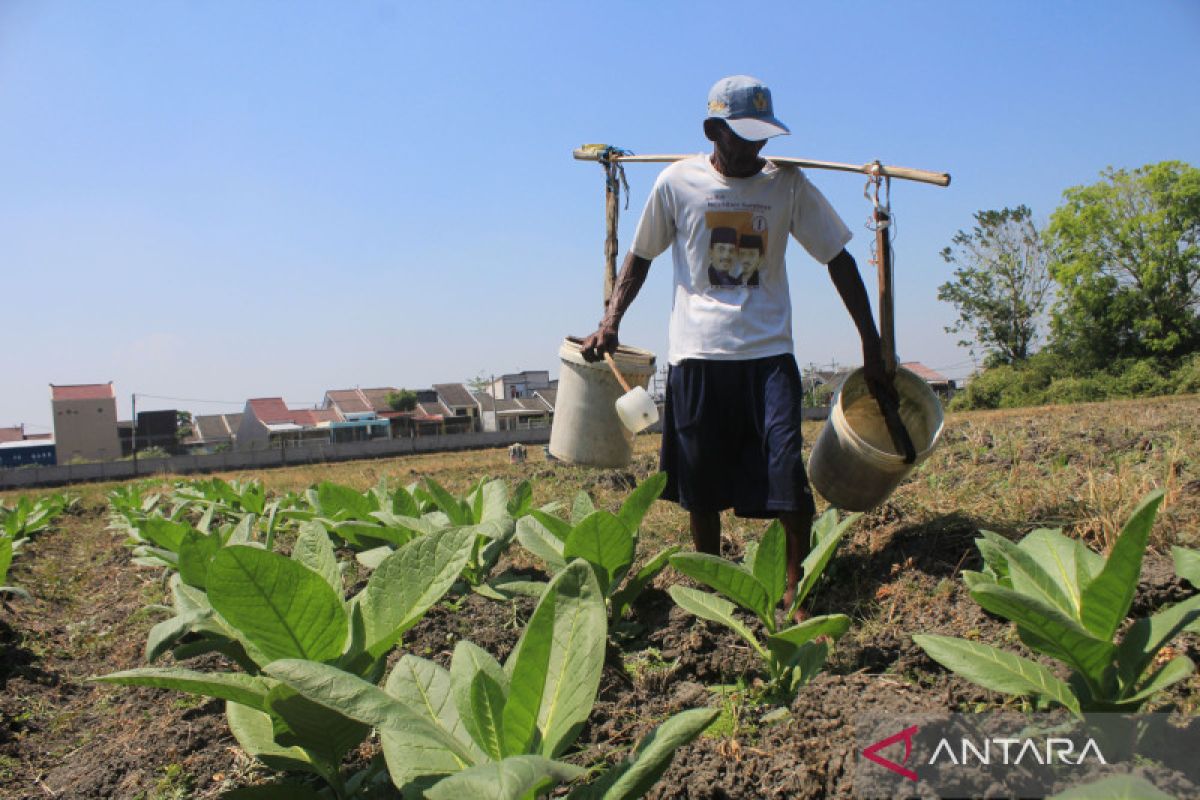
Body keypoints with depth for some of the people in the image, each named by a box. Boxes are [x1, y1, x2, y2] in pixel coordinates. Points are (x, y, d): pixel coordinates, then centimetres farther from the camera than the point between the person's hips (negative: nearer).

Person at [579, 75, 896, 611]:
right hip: (696, 352, 1)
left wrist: (871, 347, 2)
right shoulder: (677, 182, 0)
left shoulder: (787, 184, 0)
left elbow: (837, 260, 4)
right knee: (700, 482, 7)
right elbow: (641, 255, 11)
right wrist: (610, 322, -3)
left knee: (786, 468, -13)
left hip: (767, 350, 0)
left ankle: (797, 581, 5)